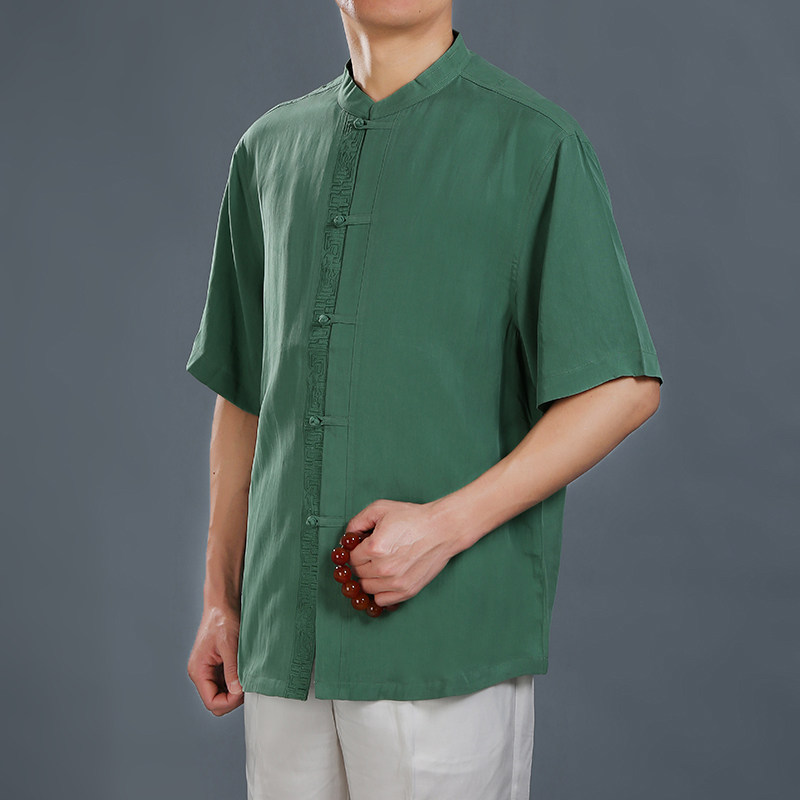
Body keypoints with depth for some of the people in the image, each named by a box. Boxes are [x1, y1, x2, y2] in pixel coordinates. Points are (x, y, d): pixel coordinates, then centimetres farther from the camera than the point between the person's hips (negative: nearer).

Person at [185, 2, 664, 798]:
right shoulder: (269, 147, 13)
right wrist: (219, 600, 14)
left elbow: (626, 387, -6)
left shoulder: (533, 143, -4)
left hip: (449, 634, -4)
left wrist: (448, 523, -15)